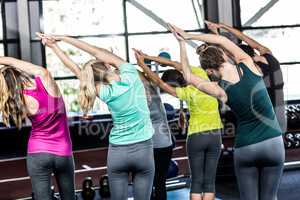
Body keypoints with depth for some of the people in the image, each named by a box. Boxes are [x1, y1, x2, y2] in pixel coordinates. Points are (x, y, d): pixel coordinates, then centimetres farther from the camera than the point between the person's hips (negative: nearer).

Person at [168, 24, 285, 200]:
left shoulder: (221, 91, -11)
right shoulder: (248, 66, -10)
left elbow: (189, 76, 5)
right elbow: (223, 40, 3)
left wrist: (182, 43, 7)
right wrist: (189, 36, 7)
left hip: (244, 149, -1)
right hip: (273, 144, 1)